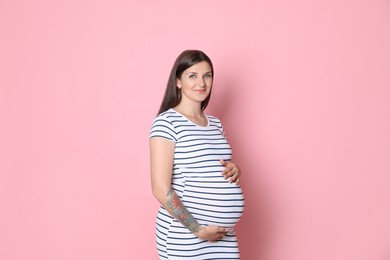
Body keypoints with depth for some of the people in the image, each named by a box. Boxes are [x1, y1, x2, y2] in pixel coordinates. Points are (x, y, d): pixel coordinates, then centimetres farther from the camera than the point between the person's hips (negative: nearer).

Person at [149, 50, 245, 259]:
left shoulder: (215, 124, 9)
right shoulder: (166, 122, -11)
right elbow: (161, 189, -16)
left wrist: (234, 170, -1)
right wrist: (198, 230, -16)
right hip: (183, 235, -6)